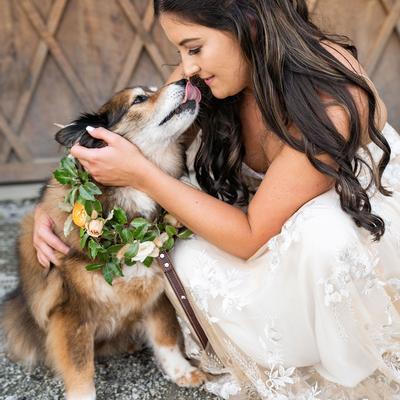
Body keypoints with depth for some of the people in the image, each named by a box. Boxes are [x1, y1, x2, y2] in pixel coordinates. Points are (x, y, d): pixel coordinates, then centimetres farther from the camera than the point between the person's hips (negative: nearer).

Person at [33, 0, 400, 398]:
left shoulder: (329, 102, -34)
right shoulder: (202, 75, -17)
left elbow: (250, 238, -30)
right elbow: (139, 139, -3)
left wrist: (141, 174, -32)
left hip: (364, 214, -4)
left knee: (322, 233, -38)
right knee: (191, 263, -22)